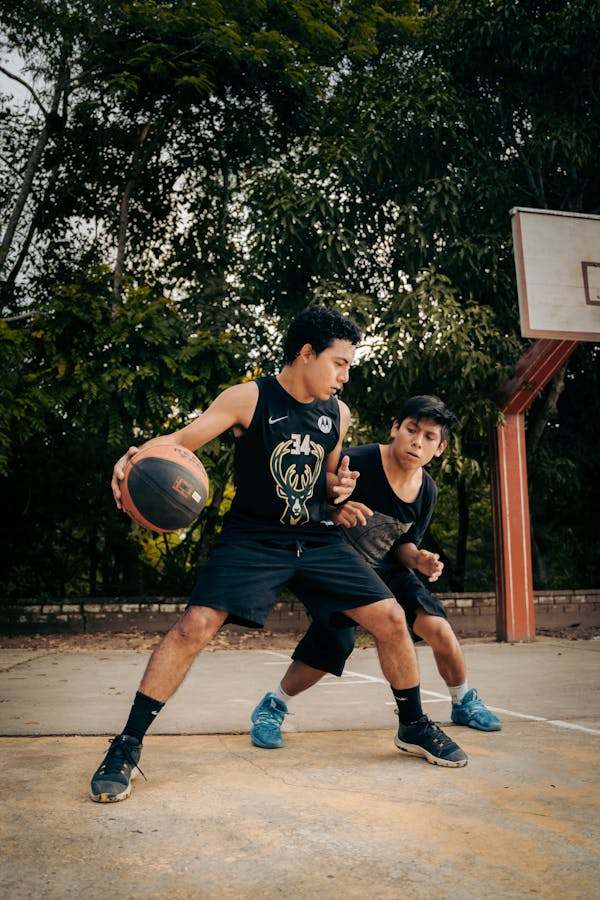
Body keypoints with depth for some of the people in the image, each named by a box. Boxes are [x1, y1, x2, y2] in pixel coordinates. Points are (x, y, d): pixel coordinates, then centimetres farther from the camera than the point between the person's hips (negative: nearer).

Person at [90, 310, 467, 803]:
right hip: (253, 538, -4)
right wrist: (138, 453, -42)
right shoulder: (249, 399, -11)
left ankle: (415, 725, 23)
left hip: (317, 538, 5)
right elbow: (181, 439, -20)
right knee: (195, 626, -21)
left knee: (391, 619, -1)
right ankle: (127, 746, -6)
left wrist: (337, 487, -4)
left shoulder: (338, 414, 5)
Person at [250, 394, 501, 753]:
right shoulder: (357, 462, -25)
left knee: (437, 627, -15)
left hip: (387, 570, 4)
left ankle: (465, 702, 14)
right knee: (327, 650, -17)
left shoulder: (427, 491, -6)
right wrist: (334, 511, -39)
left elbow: (403, 542, 8)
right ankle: (272, 707, 13)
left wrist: (417, 558, -15)